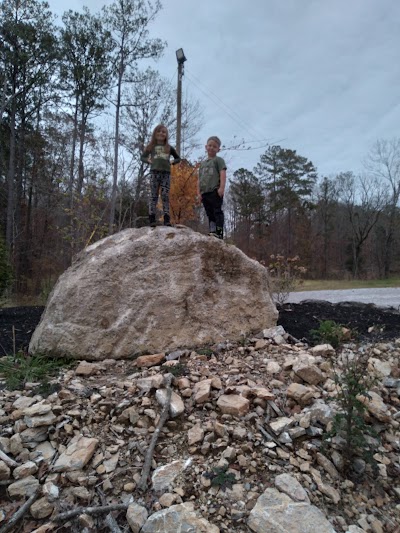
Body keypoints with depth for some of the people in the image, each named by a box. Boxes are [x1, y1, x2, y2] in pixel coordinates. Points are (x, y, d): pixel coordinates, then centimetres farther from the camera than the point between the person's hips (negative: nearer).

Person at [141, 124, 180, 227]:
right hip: (154, 172, -1)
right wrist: (148, 161, -2)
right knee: (153, 195, -4)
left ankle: (167, 219, -6)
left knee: (165, 196, -3)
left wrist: (172, 162, 3)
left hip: (166, 173, 1)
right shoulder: (151, 146, 14)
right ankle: (152, 219, -7)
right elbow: (142, 157, 19)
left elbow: (178, 158, 23)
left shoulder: (169, 148, 16)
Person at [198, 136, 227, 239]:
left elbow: (223, 174, -5)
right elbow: (200, 179, 22)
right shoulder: (203, 163, 25)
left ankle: (219, 232, -18)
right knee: (210, 214, 5)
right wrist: (199, 192, 11)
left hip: (215, 191, -6)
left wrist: (222, 187, -18)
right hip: (205, 192, 6)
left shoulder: (218, 160, 8)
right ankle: (212, 231, 5)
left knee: (217, 211, -13)